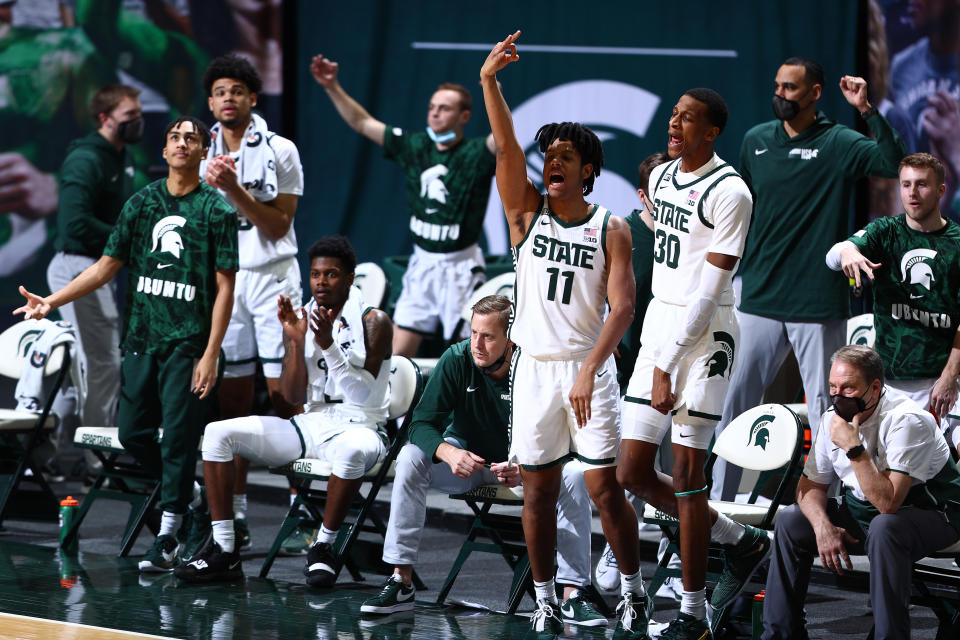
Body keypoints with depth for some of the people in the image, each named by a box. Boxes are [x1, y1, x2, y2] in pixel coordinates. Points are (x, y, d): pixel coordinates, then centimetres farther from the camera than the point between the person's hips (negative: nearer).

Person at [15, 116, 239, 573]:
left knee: (178, 438, -4)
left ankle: (167, 538, 4)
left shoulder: (217, 210, -3)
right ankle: (186, 491, 32)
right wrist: (50, 302, 4)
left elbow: (225, 287, -6)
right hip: (141, 339, 5)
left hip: (189, 344, -5)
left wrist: (211, 355, -12)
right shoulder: (142, 202, 9)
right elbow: (106, 267, 13)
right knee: (132, 433, 8)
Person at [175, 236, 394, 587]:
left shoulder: (373, 321, -5)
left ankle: (324, 547, -24)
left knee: (352, 449, -43)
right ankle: (223, 550, -14)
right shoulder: (300, 319, 9)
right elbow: (292, 396, 2)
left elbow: (364, 396, -15)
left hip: (358, 427, -5)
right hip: (309, 423, 5)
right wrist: (296, 341, -11)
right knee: (218, 432, -12)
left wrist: (329, 346, -24)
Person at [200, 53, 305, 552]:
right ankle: (235, 515, 6)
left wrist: (235, 189, -16)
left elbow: (277, 225, -6)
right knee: (232, 395, 2)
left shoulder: (280, 151, -2)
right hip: (221, 280, 4)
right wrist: (210, 187, -6)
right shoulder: (204, 155, 10)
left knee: (284, 391, -8)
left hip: (272, 276, -4)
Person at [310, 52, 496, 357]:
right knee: (398, 352, 3)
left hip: (460, 266, -5)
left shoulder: (475, 154, -9)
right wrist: (333, 87, 2)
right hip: (422, 262, 5)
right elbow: (362, 123, 11)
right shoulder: (414, 146, 6)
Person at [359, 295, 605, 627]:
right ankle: (401, 582, -26)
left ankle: (572, 595, -26)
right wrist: (449, 453, -42)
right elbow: (422, 424, -20)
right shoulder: (457, 360, -18)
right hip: (467, 459, 1)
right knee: (411, 458, -27)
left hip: (522, 464, -1)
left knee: (574, 474, -28)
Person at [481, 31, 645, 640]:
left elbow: (622, 307, -9)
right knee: (539, 488, 5)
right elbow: (506, 147, -9)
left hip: (588, 367, -2)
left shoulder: (611, 230, -2)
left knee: (605, 486, -4)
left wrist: (589, 371, -21)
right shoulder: (528, 211, 4)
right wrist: (490, 81, -23)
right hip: (534, 366, 3)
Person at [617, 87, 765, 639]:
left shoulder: (729, 193, -14)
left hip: (705, 334, -8)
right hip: (659, 328, 8)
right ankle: (741, 541, 25)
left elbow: (709, 290, -18)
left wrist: (667, 365, -20)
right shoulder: (661, 178, 12)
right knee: (633, 474, 5)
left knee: (686, 475, -6)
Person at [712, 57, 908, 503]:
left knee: (825, 411, 0)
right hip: (758, 300, 4)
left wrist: (867, 111, -27)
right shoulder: (756, 141, 11)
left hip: (819, 303, -4)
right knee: (732, 405, 6)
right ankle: (717, 503, 15)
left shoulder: (838, 144, -3)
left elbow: (893, 164, -20)